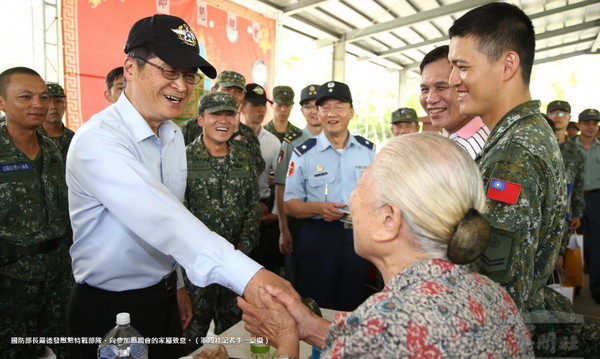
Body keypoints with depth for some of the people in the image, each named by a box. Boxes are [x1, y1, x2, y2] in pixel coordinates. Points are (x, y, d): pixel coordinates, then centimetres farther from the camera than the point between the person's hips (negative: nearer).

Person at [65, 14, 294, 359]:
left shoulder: (174, 134, 1)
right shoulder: (98, 140, -24)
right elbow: (158, 218, -39)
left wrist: (177, 284, 11)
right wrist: (248, 275, -48)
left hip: (164, 296, 7)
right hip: (109, 308, -6)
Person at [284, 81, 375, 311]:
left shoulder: (369, 150, 6)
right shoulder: (303, 153, -4)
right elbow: (290, 205, -3)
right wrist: (318, 208, -21)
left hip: (358, 236, 3)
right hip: (319, 237, -2)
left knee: (350, 307, 17)